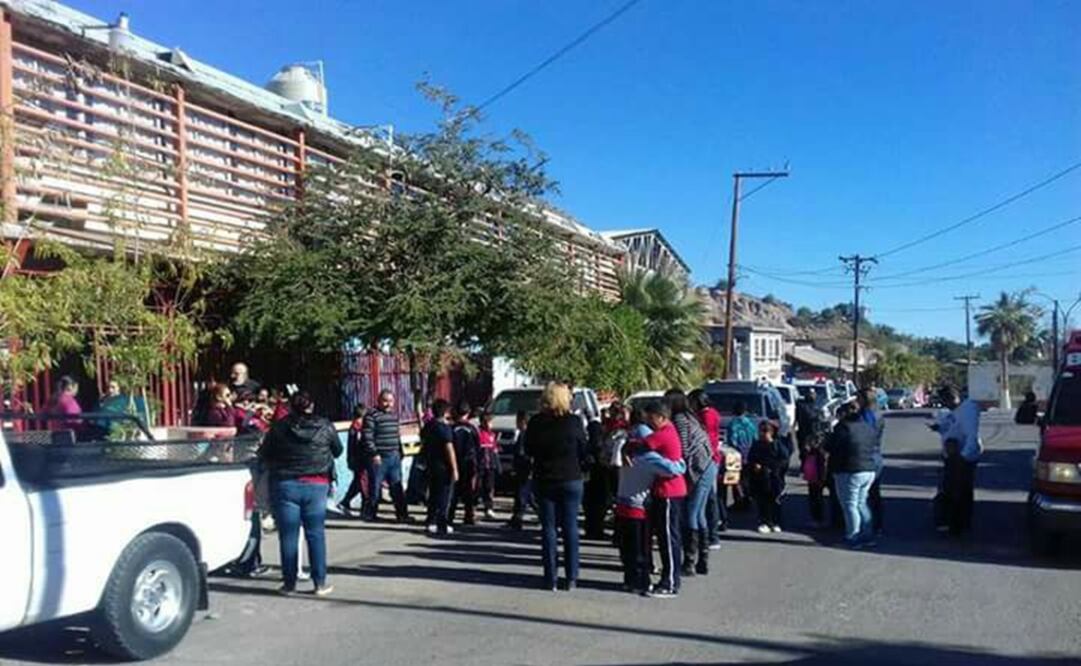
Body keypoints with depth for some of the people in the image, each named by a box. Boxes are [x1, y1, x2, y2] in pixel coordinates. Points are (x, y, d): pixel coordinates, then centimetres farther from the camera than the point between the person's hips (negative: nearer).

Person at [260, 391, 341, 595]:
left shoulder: (279, 428, -5)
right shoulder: (325, 427, -3)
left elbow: (264, 454, 4)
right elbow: (338, 451, 11)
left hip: (285, 484, -1)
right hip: (317, 485, 1)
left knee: (288, 536, 7)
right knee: (315, 534, 7)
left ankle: (289, 582, 13)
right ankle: (320, 583, 9)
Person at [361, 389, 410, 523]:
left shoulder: (394, 415, 15)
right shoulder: (372, 415, -9)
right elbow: (367, 437, -15)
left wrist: (399, 452, 19)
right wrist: (374, 454, -18)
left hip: (394, 457, 7)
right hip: (378, 458, -7)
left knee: (397, 487, 6)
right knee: (375, 487, 2)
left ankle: (402, 514, 9)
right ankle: (370, 514, 14)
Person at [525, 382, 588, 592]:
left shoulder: (536, 422, -6)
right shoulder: (574, 421, -10)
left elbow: (528, 451, 5)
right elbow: (584, 451, -1)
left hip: (544, 480, 1)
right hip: (571, 480, -1)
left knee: (548, 528, 7)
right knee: (570, 528, 8)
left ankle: (550, 579, 7)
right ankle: (571, 578, 10)